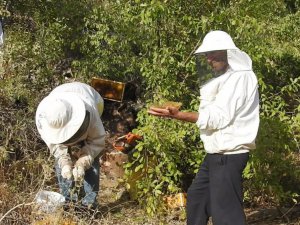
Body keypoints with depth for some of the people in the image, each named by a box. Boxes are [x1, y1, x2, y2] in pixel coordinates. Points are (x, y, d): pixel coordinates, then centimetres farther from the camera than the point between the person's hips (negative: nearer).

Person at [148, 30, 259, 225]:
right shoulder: (225, 77, 18)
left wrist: (177, 115, -22)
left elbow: (219, 117, -21)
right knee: (196, 198, 19)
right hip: (216, 154, 10)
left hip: (228, 155, -10)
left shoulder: (240, 77, -14)